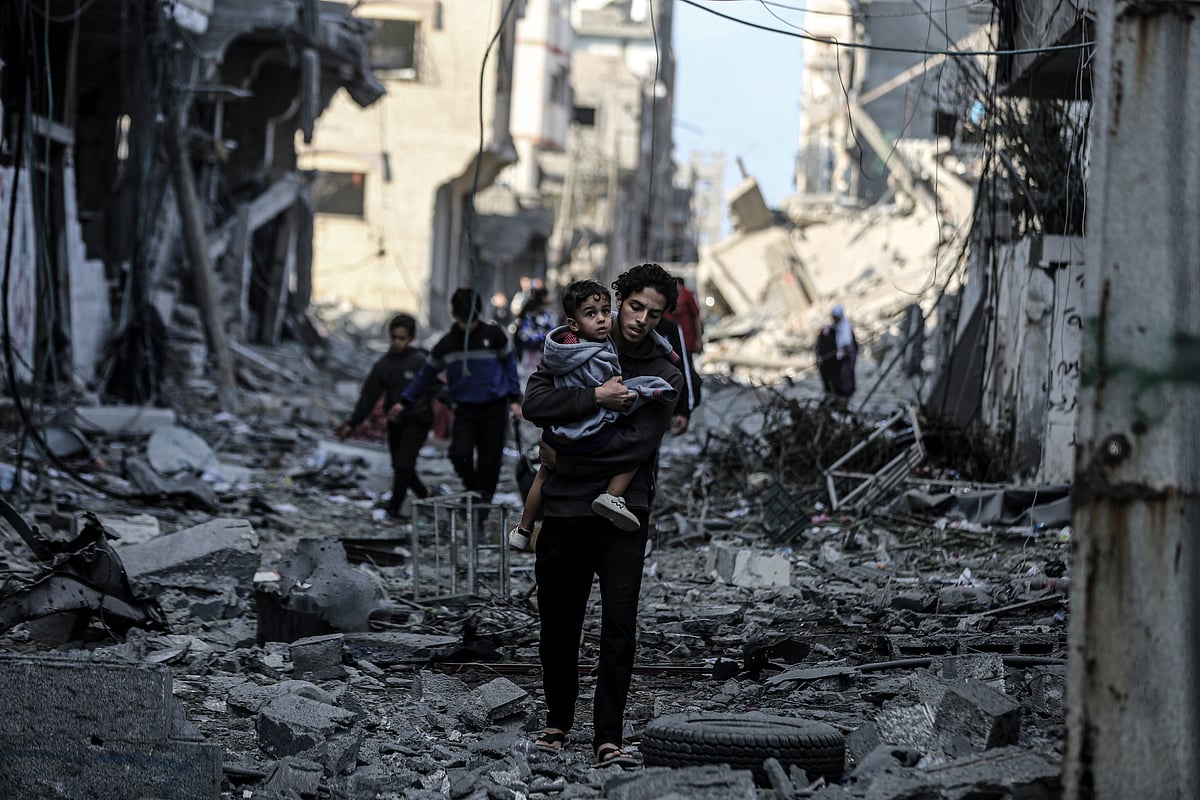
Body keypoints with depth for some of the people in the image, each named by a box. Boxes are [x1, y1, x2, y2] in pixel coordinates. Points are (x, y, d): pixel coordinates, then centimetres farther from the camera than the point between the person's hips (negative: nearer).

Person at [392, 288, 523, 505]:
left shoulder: (493, 334, -4)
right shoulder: (446, 344, 1)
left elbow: (509, 364, 8)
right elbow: (427, 374, 13)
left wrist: (514, 399, 4)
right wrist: (405, 401, 15)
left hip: (494, 408, -1)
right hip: (465, 409, 1)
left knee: (490, 461, -2)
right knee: (459, 454, -18)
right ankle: (472, 489, 8)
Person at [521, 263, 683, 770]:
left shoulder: (664, 377, 4)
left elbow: (639, 444, -10)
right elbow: (534, 404, -7)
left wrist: (565, 456, -8)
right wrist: (596, 398, -16)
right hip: (564, 513, 2)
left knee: (619, 627, -9)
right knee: (558, 626, 10)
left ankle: (608, 738, -7)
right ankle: (557, 721, 27)